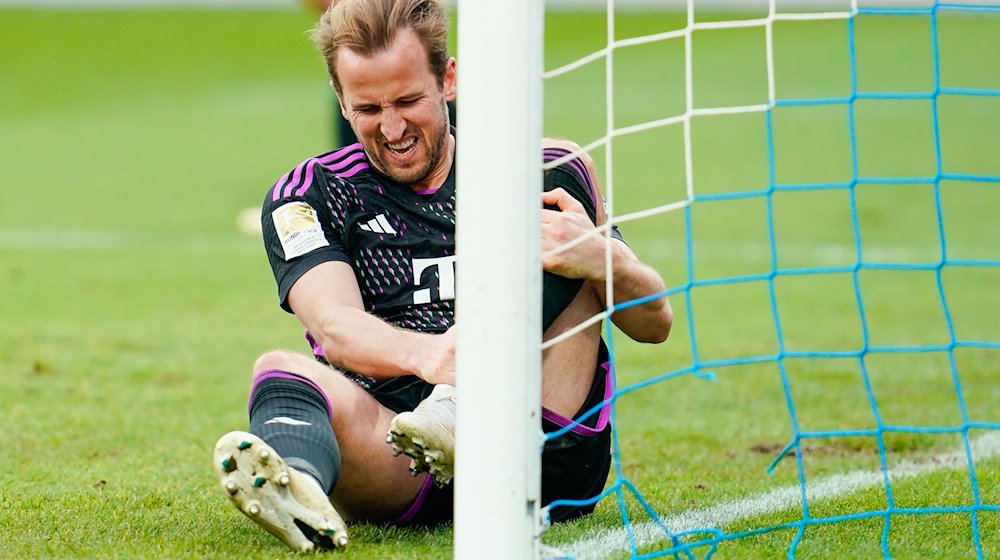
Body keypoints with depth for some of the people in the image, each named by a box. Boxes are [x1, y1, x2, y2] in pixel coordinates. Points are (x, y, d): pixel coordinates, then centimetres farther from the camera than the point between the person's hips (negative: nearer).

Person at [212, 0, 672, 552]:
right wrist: (425, 355, -33)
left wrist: (601, 257, -17)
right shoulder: (309, 195, 11)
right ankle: (296, 483, -65)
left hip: (550, 460, 1)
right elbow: (335, 326, -9)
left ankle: (460, 407, -34)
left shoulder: (542, 174, 14)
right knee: (280, 368, -29)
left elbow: (654, 323, 8)